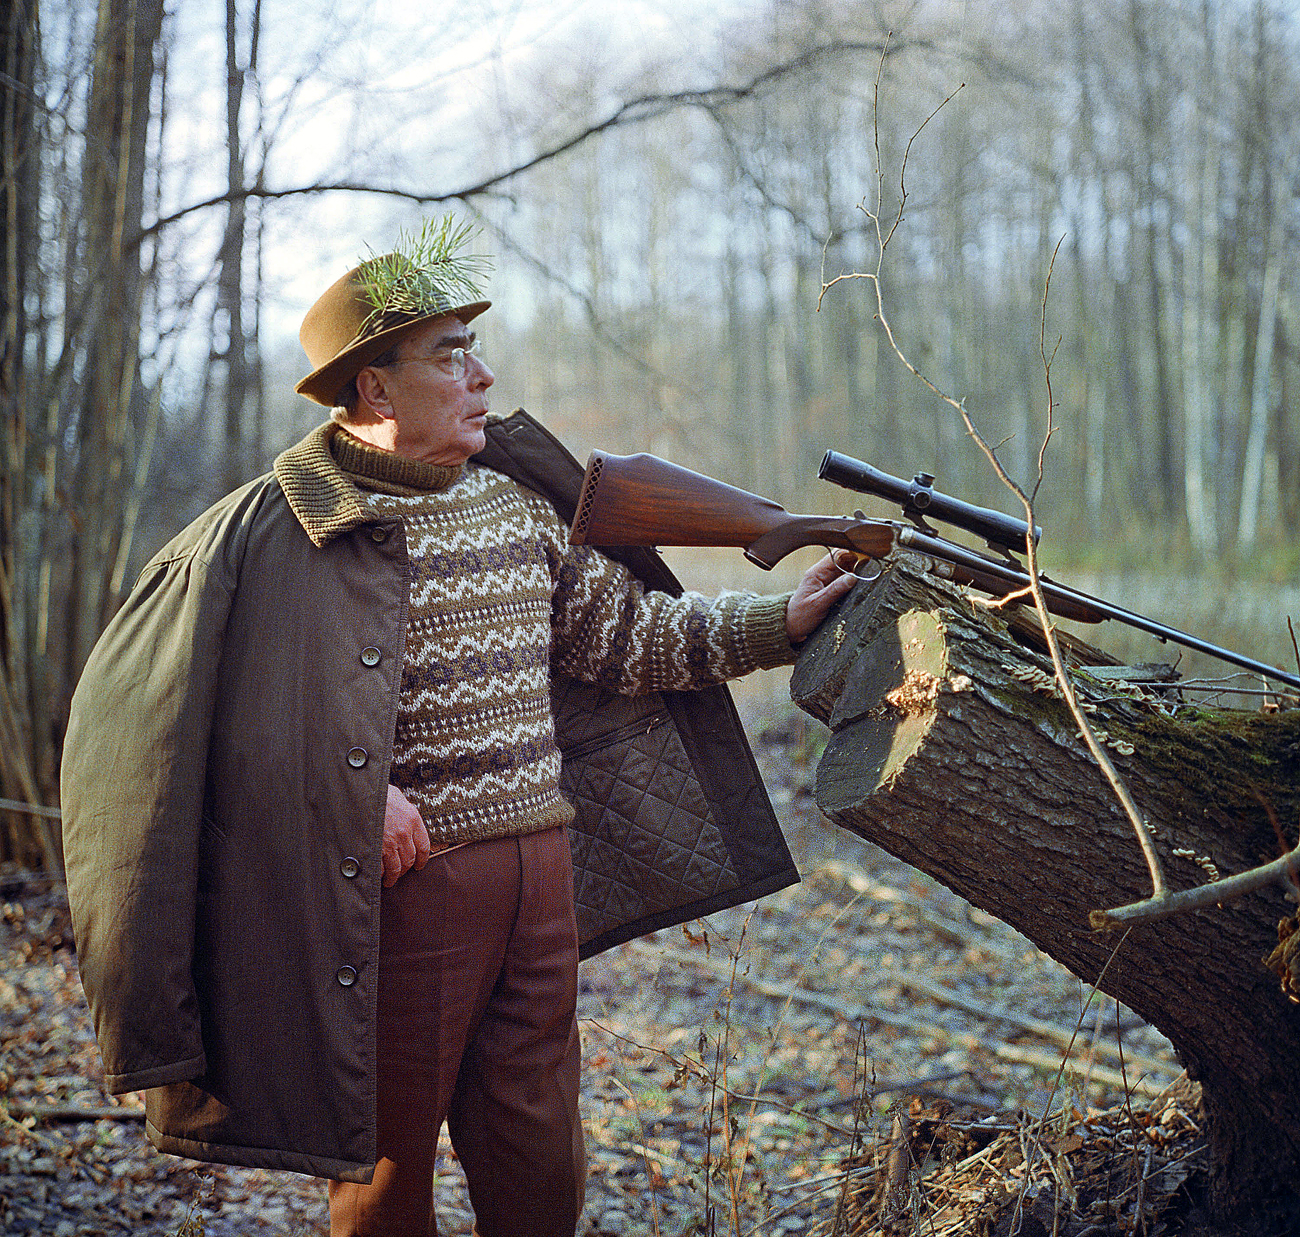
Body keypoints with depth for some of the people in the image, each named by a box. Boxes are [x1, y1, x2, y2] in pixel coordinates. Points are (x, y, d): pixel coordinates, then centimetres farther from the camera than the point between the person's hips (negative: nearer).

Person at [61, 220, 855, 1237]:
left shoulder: (518, 501, 11)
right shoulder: (280, 527, -10)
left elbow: (631, 633, 17)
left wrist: (780, 621, 11)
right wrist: (360, 784, -18)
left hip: (540, 875, 6)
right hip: (405, 881, -5)